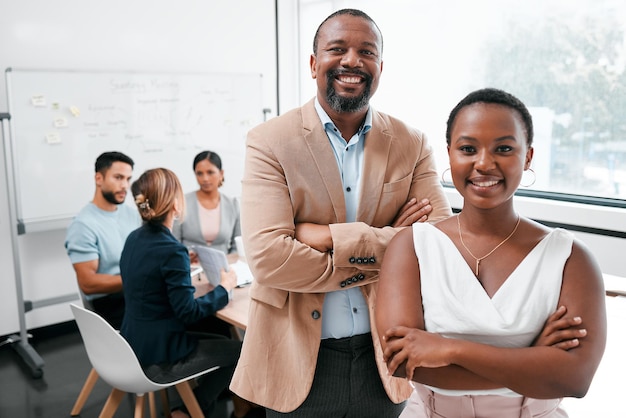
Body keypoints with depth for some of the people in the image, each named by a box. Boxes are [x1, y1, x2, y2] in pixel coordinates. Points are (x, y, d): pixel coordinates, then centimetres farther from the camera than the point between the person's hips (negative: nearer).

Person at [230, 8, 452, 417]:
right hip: (298, 359, -2)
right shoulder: (269, 141, -9)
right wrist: (385, 245, -15)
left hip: (385, 359, 3)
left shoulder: (412, 144, -1)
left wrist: (332, 238, -20)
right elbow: (267, 257, -20)